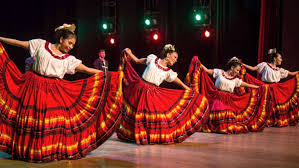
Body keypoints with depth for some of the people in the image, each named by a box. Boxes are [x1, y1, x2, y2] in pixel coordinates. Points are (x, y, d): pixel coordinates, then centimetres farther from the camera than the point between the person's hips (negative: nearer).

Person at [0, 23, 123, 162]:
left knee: (53, 119, -4)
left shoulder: (69, 59, 8)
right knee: (31, 117, -1)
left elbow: (87, 69, 4)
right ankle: (27, 150, 12)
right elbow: (20, 43, 9)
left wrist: (108, 75, -3)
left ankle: (52, 150, 10)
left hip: (54, 91, 2)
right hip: (34, 86, -1)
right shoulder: (42, 44, 5)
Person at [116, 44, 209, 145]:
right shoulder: (153, 59, 6)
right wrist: (127, 52, 11)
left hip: (153, 94, 2)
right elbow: (137, 61, 17)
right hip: (140, 89, -1)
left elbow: (182, 85, 10)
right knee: (138, 114, 2)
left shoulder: (169, 72, 9)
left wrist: (193, 93, 6)